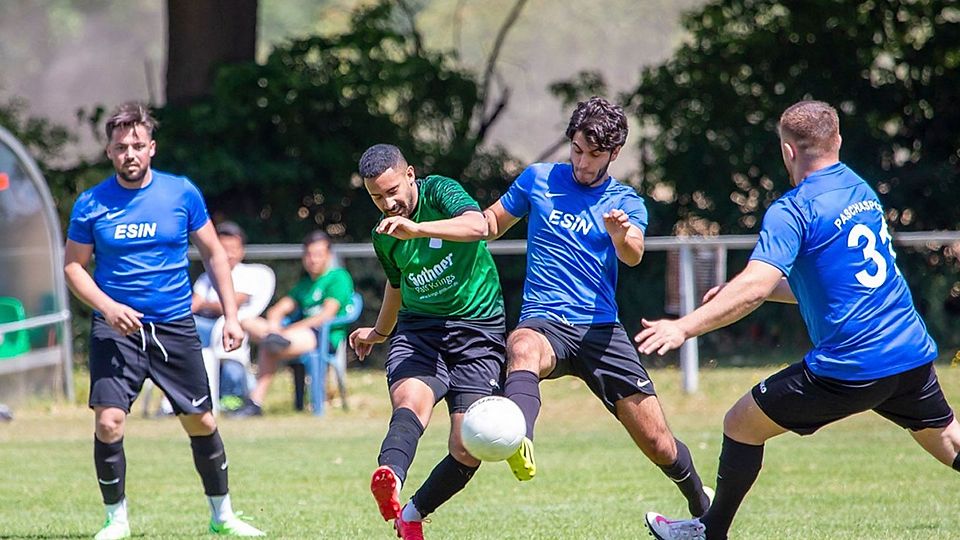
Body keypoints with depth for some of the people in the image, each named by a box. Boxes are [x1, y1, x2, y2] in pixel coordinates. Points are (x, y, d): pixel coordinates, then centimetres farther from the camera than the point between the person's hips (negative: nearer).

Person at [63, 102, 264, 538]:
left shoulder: (182, 193, -1)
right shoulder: (91, 204, -3)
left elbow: (214, 254, 7)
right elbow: (73, 265, 4)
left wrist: (231, 315, 0)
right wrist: (107, 306, -13)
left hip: (175, 327, 1)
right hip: (116, 327, -1)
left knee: (201, 422, 6)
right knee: (108, 423, -15)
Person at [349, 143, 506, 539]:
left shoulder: (439, 192, -9)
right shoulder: (383, 238, 9)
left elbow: (477, 226, -30)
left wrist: (417, 228, -44)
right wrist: (379, 332, 43)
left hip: (477, 329, -2)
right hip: (418, 329, 3)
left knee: (467, 452, -10)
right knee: (411, 400, -32)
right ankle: (389, 481, -63)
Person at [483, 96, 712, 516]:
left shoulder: (624, 202, 6)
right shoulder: (538, 180, 10)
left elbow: (633, 256, -13)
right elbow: (491, 223, 22)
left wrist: (623, 237, -39)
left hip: (602, 331, 1)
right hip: (545, 322, -1)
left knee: (659, 445, -3)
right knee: (523, 348, -40)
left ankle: (703, 506, 29)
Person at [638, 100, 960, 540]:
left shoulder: (793, 211, -11)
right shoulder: (861, 191, 15)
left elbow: (754, 286, -24)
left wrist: (684, 327, -27)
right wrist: (751, 290, 22)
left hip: (849, 367, -7)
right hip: (913, 354, 7)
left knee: (742, 424, 8)